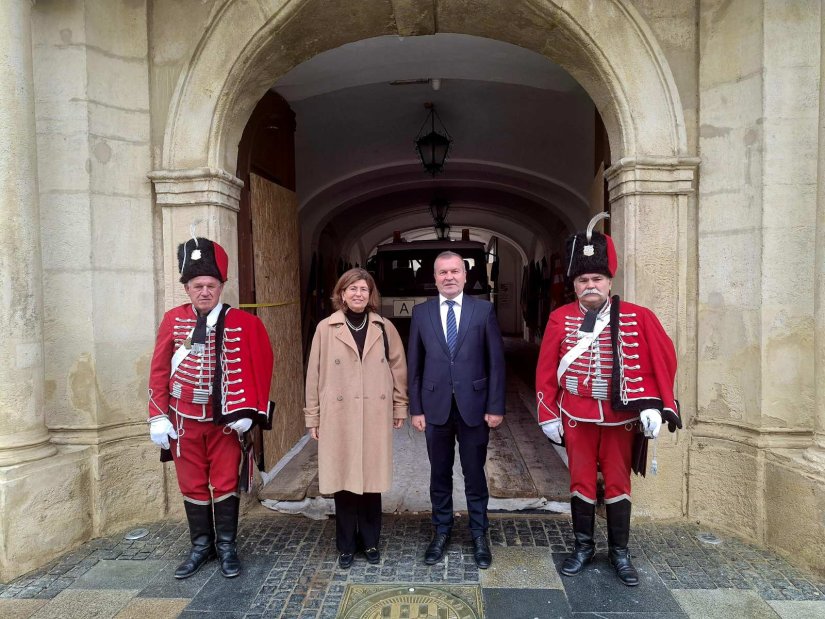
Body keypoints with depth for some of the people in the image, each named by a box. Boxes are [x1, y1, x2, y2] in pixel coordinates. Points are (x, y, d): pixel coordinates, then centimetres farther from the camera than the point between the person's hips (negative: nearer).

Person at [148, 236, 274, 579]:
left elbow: (257, 368, -5)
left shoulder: (243, 323, -6)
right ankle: (201, 546, 30)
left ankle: (226, 547, 25)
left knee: (226, 484, 8)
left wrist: (245, 412, -12)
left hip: (225, 419, -1)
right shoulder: (172, 320, -2)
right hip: (184, 419, 2)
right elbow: (159, 370, 1)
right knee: (192, 486, 13)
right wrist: (158, 417, -2)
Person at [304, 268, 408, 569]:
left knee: (372, 479, 10)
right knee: (343, 480, 7)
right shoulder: (326, 329, -3)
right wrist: (313, 417, 1)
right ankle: (346, 545, 25)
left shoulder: (384, 328, 3)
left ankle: (370, 541, 29)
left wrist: (400, 407, 8)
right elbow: (315, 374, 0)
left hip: (375, 416, 1)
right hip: (338, 417, -1)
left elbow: (398, 368, 9)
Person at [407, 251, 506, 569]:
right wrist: (415, 408, 0)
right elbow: (414, 364, 3)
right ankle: (441, 531, 32)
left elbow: (496, 361, -2)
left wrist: (496, 406, -5)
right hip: (435, 407, 1)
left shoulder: (483, 310, -2)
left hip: (473, 406, -1)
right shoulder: (421, 312, 2)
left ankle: (479, 534, 29)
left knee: (475, 474, 11)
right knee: (440, 474, 13)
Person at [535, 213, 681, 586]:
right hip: (577, 416, 0)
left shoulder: (637, 317, -5)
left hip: (621, 415, 0)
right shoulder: (560, 319, -3)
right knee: (581, 482, 11)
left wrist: (653, 406, -13)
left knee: (618, 483, 12)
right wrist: (549, 415, -2)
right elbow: (546, 370, 0)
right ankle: (583, 548, 29)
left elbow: (662, 359, -3)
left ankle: (620, 553, 28)